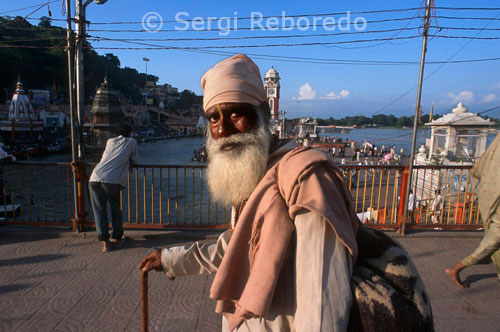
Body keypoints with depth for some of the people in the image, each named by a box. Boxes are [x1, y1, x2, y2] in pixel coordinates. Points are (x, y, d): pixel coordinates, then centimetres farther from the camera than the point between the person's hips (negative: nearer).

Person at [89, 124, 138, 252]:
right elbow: (135, 161, 23)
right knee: (115, 209, 16)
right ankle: (117, 238, 26)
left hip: (94, 178, 3)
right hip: (112, 180, -3)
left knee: (99, 210, 10)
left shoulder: (110, 141, 26)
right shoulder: (131, 142, 15)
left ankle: (105, 243, 10)